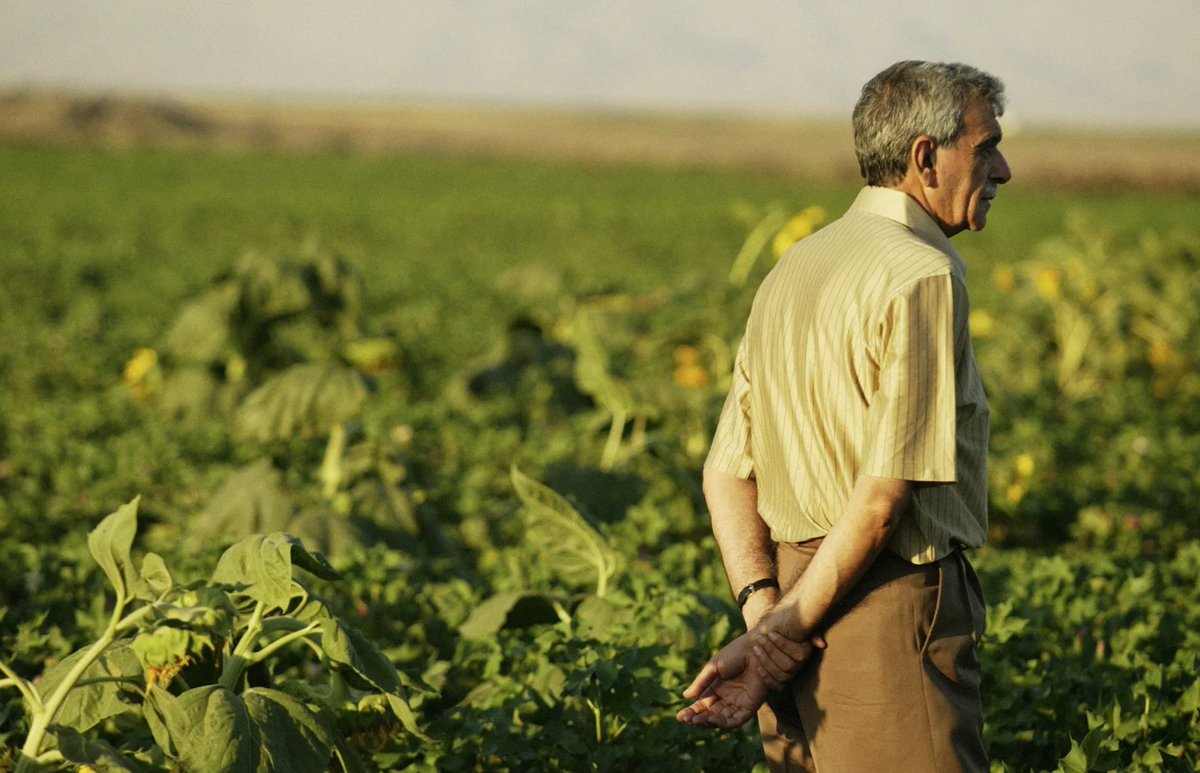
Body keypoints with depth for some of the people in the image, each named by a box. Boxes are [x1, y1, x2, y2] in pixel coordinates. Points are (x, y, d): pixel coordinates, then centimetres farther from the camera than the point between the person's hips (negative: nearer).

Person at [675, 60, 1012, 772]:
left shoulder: (793, 269, 13)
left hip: (801, 601, 8)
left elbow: (726, 474, 10)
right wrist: (783, 636, -11)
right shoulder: (923, 278, -13)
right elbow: (883, 495, -17)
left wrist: (762, 608, 0)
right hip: (893, 610, -8)